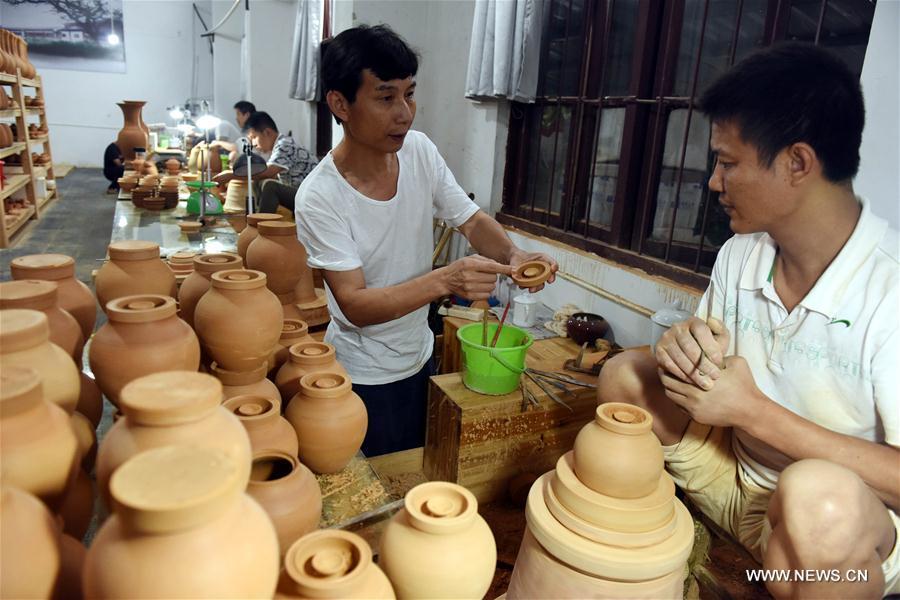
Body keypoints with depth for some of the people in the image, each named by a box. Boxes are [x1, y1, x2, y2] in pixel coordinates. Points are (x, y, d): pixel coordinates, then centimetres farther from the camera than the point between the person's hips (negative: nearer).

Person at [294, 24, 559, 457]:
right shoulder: (319, 196, -25)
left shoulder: (420, 151, -10)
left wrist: (512, 254, -23)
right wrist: (445, 280, -42)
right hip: (364, 377, -5)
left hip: (419, 356, 5)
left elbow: (472, 221, -2)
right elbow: (355, 305, -28)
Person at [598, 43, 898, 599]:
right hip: (738, 477, 6)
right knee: (625, 374, -6)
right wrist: (686, 351, -18)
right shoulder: (739, 255, -4)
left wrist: (752, 411, -27)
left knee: (817, 496, -39)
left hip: (854, 522, -5)